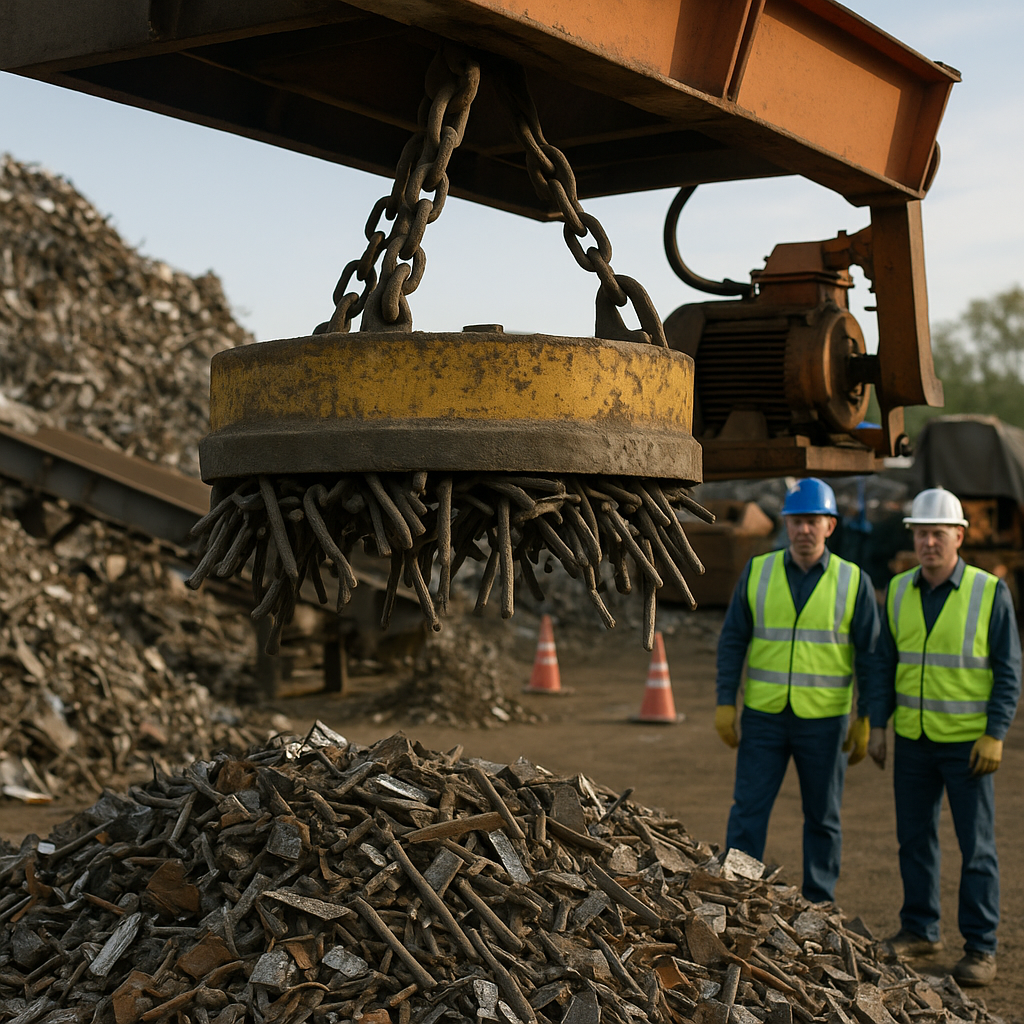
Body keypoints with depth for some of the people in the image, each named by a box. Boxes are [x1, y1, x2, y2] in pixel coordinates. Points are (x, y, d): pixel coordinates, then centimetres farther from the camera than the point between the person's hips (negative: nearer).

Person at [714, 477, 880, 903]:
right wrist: (724, 704, -3)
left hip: (824, 720, -1)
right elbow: (733, 640, 3)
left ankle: (818, 907, 19)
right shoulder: (757, 571, 1)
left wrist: (865, 721, -4)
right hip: (764, 716, 1)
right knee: (748, 810, -3)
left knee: (822, 817, 8)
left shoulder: (853, 582, -3)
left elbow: (870, 655, 0)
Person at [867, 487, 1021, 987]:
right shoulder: (899, 591, 4)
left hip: (968, 741, -4)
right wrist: (877, 726, 4)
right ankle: (919, 930, 24)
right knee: (914, 838, 11)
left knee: (976, 845, -1)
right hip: (913, 739, 4)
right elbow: (885, 662, 10)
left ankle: (980, 948, 7)